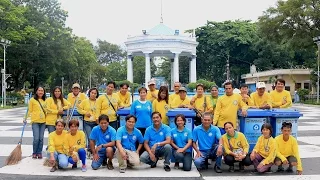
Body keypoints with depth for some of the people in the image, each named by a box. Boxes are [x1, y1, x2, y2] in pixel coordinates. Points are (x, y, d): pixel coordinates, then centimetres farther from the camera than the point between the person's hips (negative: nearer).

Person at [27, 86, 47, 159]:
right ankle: (34, 153, 9)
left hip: (43, 121, 3)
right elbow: (30, 111, 2)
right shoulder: (32, 100, 1)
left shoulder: (45, 100, 11)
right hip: (35, 121, -3)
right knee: (36, 138, -8)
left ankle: (39, 153, 15)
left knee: (41, 138, 3)